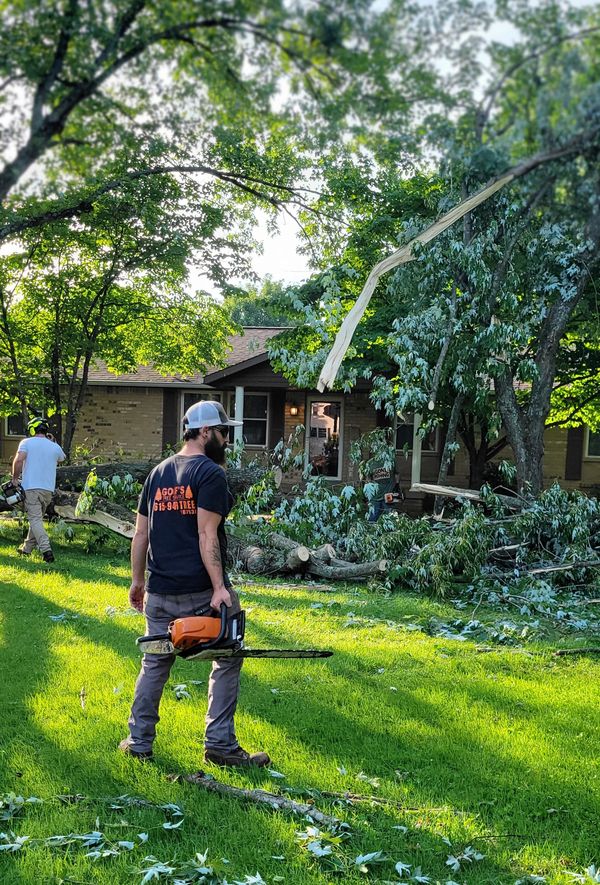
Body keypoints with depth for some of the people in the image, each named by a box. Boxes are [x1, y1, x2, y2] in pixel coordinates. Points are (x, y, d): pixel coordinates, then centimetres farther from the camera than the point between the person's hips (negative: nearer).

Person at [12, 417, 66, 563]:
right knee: (37, 518, 18)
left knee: (35, 519, -8)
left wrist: (15, 477, -4)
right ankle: (27, 548, 26)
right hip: (48, 489, 4)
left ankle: (46, 549, -24)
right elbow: (62, 458, 30)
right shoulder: (54, 447, 8)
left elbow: (19, 460, -17)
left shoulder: (26, 443, -3)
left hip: (31, 487, -4)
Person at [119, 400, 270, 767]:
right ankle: (220, 744, 7)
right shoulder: (211, 473, -10)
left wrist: (138, 581, 20)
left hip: (160, 593, 6)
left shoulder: (158, 473, 11)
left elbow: (141, 534, 13)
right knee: (227, 662, 8)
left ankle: (140, 741, 18)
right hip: (201, 591, -6)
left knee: (155, 664, 15)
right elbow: (206, 535, -18)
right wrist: (220, 588, -21)